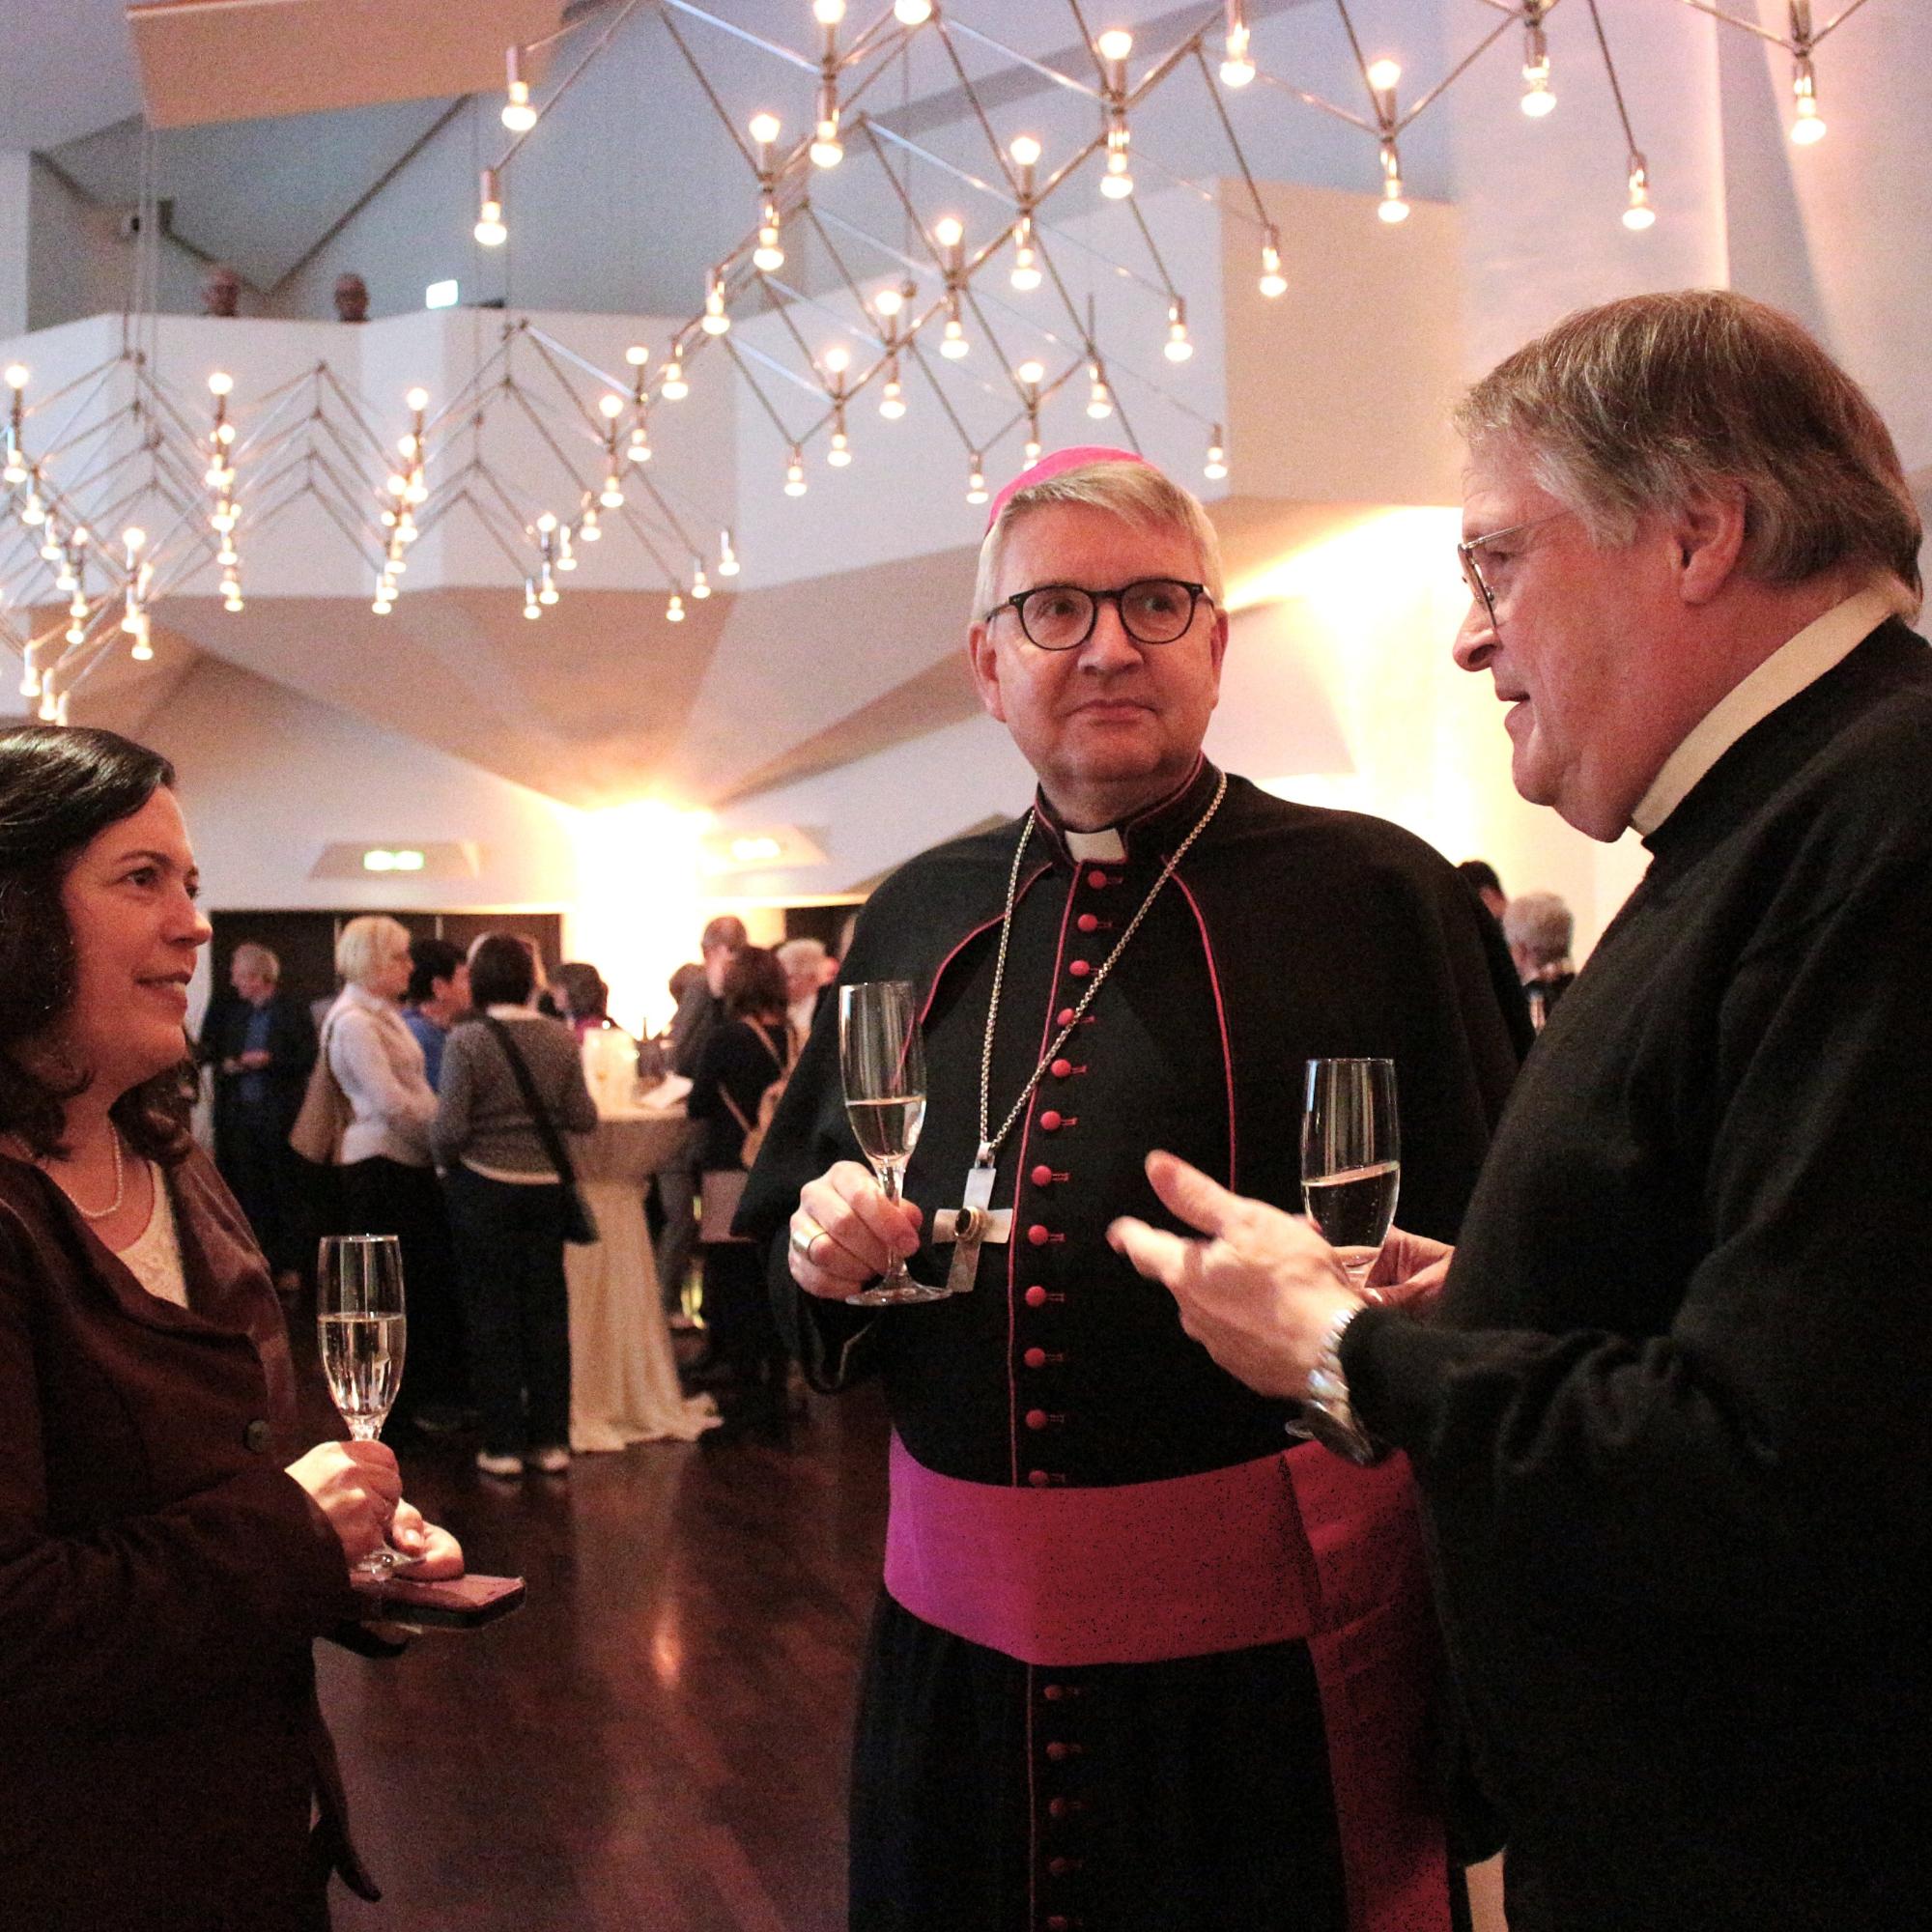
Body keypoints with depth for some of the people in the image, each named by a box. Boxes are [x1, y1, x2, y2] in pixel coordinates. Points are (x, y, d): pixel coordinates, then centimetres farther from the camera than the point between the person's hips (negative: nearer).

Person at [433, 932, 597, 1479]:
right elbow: (583, 1118, -1)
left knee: (494, 1312, 5)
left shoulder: (467, 1041, -13)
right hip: (547, 1187, 3)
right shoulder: (560, 1038, -2)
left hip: (485, 1187, -3)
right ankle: (550, 1439, 16)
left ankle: (504, 1444, 10)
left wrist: (447, 1160, 4)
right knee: (547, 1309, 10)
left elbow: (450, 1127, -16)